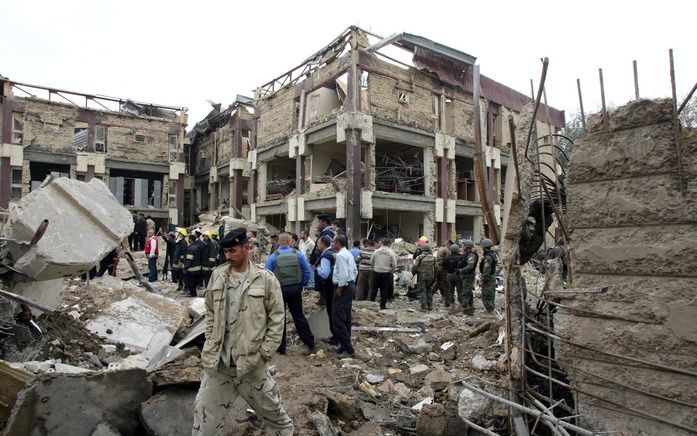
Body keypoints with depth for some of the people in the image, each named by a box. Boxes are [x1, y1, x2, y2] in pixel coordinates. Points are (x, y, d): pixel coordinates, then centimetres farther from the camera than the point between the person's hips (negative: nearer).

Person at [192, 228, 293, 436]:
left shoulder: (266, 279, -13)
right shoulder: (218, 275, 0)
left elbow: (276, 318, -8)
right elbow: (210, 313, 10)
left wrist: (265, 352, -10)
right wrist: (210, 344, 5)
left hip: (251, 358, -3)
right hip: (219, 358, 3)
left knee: (267, 403, 17)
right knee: (205, 408, 13)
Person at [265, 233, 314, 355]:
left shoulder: (273, 256, -10)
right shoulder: (298, 254, -5)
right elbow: (307, 271, -3)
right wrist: (302, 285, 8)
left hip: (279, 290, -2)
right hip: (295, 289, 2)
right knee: (299, 316, 15)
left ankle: (281, 347, 16)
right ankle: (310, 343, 20)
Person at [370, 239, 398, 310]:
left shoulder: (376, 251, -5)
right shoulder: (391, 253, -8)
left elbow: (371, 262, 2)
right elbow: (394, 265, -7)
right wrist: (391, 271, 10)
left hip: (376, 272, 1)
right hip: (386, 273, -1)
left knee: (374, 288, 13)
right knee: (384, 290, 7)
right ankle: (383, 305, 11)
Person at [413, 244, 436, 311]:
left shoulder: (419, 257, -11)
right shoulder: (433, 257, 0)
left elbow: (415, 267, -10)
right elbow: (435, 268, 4)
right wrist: (434, 277, 13)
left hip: (421, 276, -3)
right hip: (430, 276, 3)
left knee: (422, 291, 1)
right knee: (429, 291, 16)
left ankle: (424, 307, -3)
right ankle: (430, 306, 18)